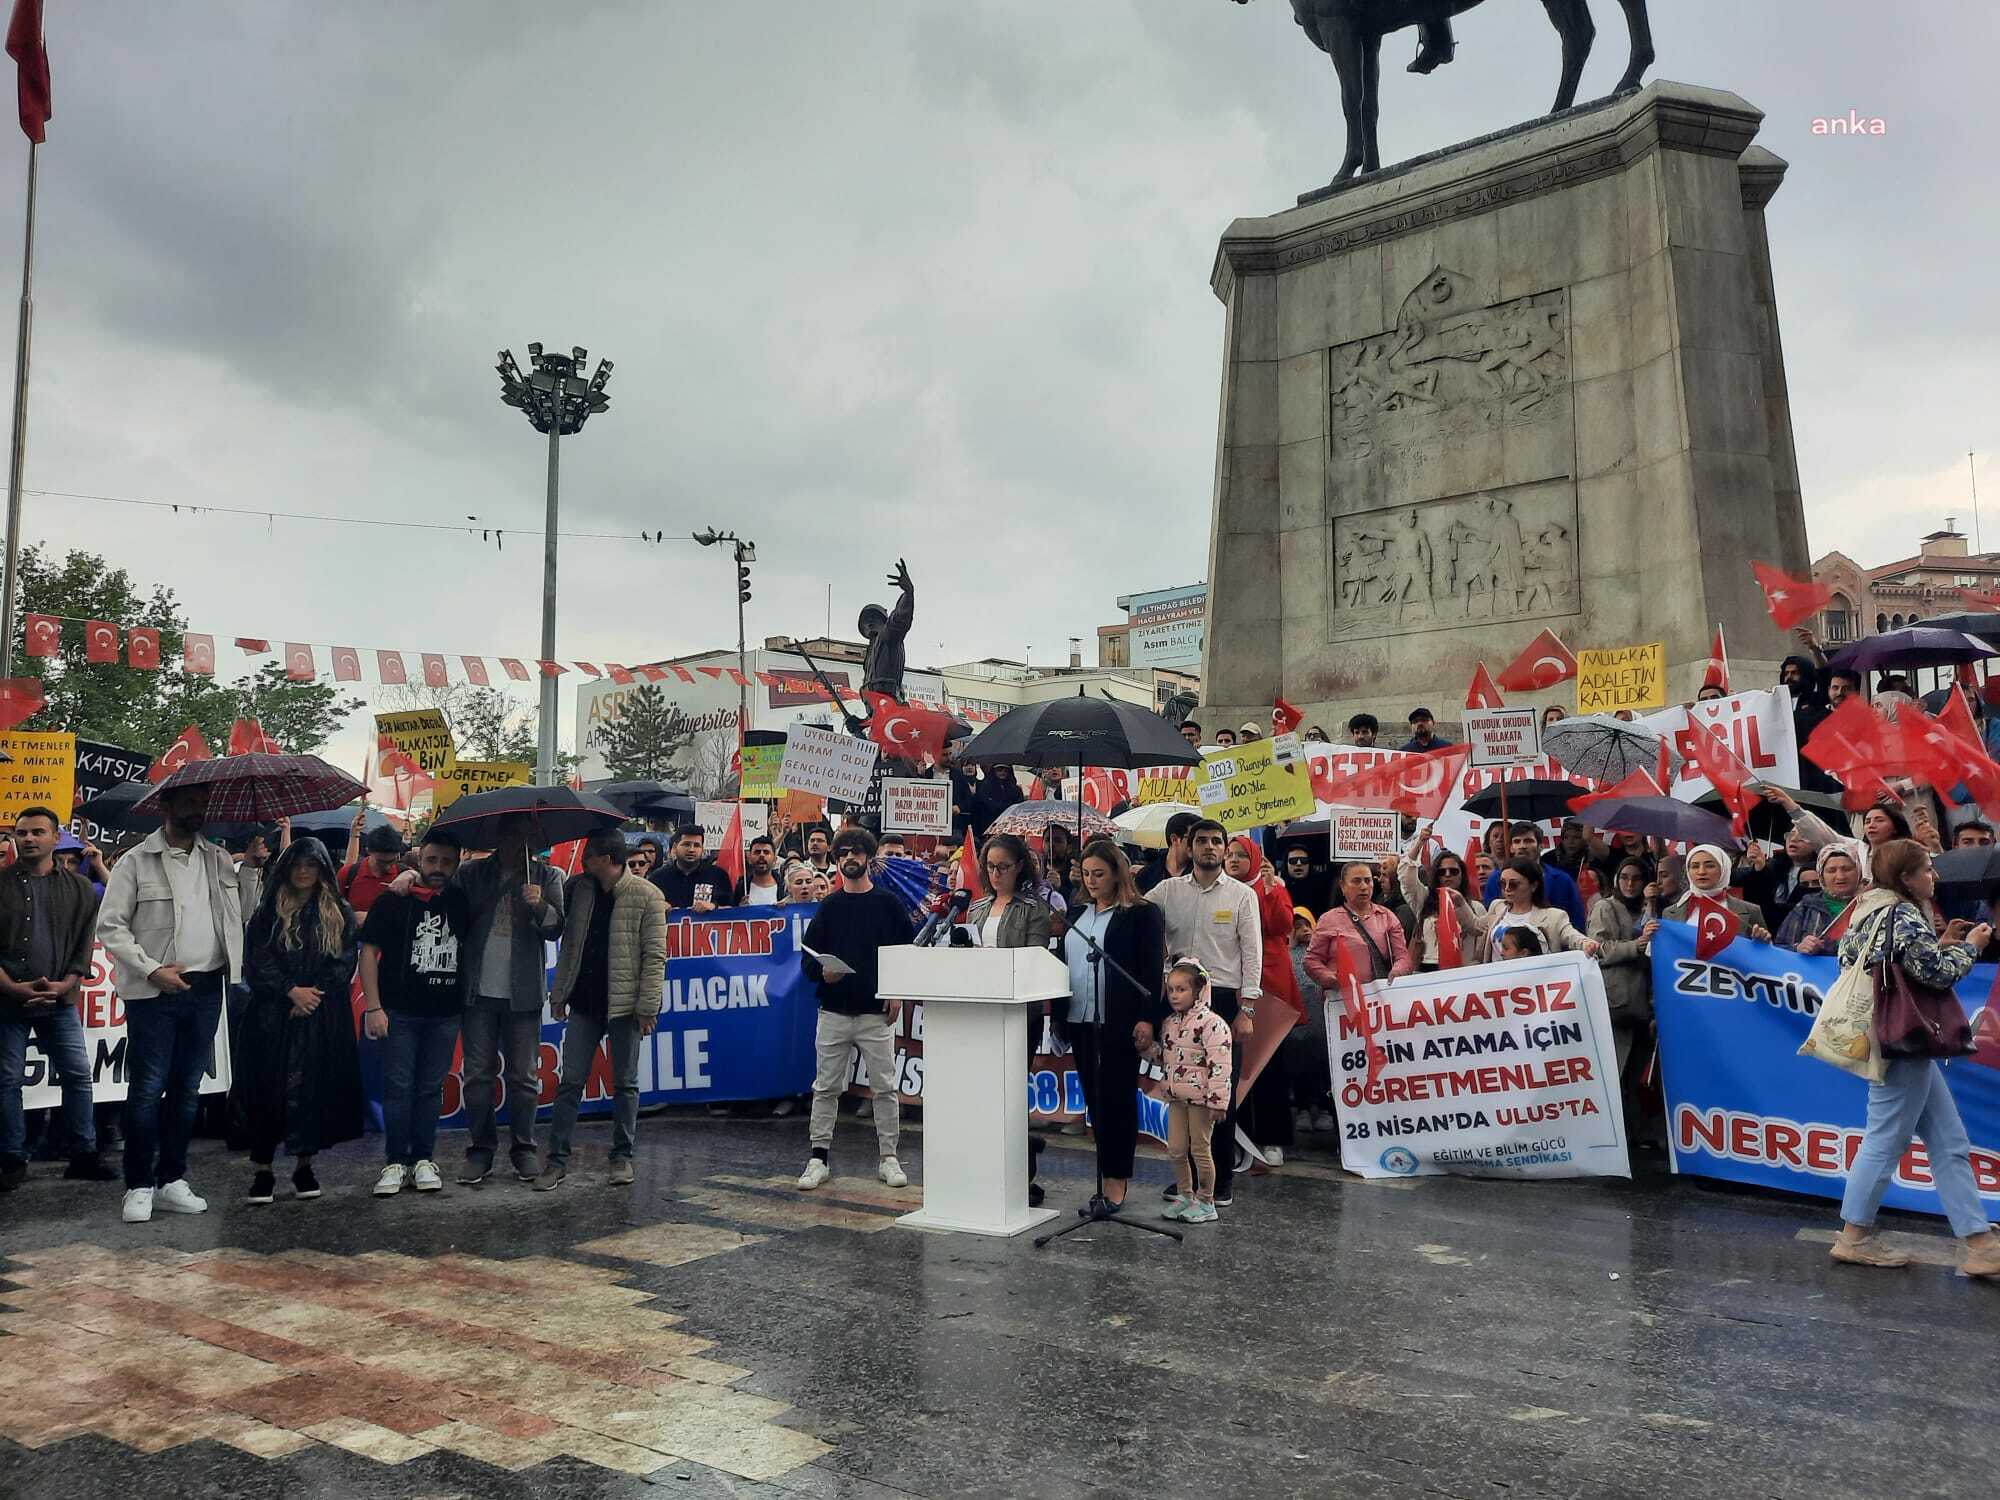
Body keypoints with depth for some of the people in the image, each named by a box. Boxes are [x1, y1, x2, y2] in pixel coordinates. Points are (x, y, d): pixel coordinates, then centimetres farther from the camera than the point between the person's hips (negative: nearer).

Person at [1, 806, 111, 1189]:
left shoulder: (79, 889, 5)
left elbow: (84, 944, 4)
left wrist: (64, 985, -10)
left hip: (60, 1000, 1)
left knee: (78, 1076, 1)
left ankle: (83, 1156, 10)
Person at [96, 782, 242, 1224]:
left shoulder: (220, 859, 10)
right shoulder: (135, 861, -3)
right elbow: (111, 927, -6)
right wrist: (151, 970, -12)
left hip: (206, 990, 4)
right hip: (154, 993, -4)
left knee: (187, 1089, 11)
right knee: (147, 1089, -2)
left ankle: (172, 1180, 21)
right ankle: (139, 1186, 9)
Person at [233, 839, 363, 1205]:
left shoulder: (340, 913, 8)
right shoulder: (269, 912, 8)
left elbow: (344, 962, 2)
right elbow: (258, 959, 0)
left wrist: (314, 993, -9)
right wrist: (292, 991, -11)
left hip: (322, 1018, 0)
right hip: (273, 1015, 0)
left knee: (315, 1089, 1)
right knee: (269, 1089, -3)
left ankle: (304, 1165, 13)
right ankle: (262, 1170, 4)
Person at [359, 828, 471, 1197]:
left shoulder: (460, 902, 7)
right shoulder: (393, 901, -2)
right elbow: (369, 951, -2)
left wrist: (467, 1001, 6)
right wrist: (373, 1007, -8)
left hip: (445, 1014, 3)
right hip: (400, 1012, -2)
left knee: (431, 1088, 9)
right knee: (398, 1087, 1)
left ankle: (423, 1160, 17)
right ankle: (395, 1163, 10)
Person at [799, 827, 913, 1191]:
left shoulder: (888, 903, 4)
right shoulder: (829, 907, 9)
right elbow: (807, 957, 9)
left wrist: (897, 992, -5)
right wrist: (822, 973, -12)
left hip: (877, 1012, -1)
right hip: (833, 1011, 2)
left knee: (885, 1087, 2)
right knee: (826, 1088, 4)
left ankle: (888, 1158, 11)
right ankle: (818, 1158, 13)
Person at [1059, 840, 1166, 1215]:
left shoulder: (1142, 914, -3)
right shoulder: (1077, 914, 16)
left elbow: (1152, 970, -8)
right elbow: (1063, 962, 19)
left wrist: (1148, 1020, -16)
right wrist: (1058, 1016, 14)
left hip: (1120, 1024, -6)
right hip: (1080, 1020, 6)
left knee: (1118, 1099, -2)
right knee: (1094, 1099, 10)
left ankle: (1117, 1180, 4)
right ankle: (1108, 1173, 18)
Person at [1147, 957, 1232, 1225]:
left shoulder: (1211, 1023, -18)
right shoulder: (1169, 1023, 8)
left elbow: (1220, 1066, -20)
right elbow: (1164, 1056, 21)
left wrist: (1217, 1101, -22)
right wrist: (1149, 1049, -1)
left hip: (1200, 1098, -7)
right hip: (1177, 1097, 7)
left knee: (1200, 1150, 2)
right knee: (1176, 1149, 11)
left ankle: (1206, 1202, 15)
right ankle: (1184, 1195, 27)